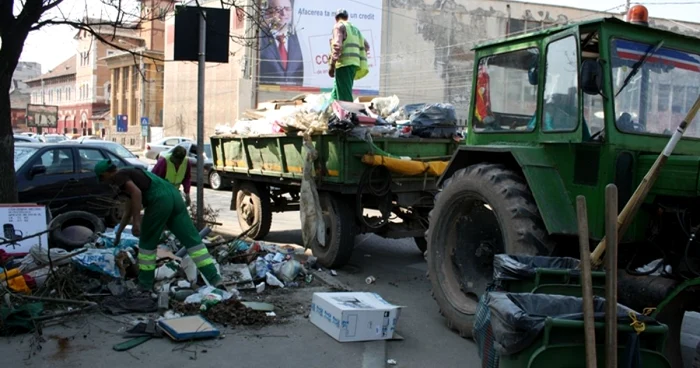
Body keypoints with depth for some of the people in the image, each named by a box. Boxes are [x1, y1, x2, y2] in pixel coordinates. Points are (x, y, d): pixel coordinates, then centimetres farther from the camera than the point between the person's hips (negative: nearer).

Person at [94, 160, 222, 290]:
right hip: (174, 196, 8)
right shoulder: (129, 174, 33)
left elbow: (136, 193, -15)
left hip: (160, 200, -8)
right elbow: (129, 210, 42)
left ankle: (145, 283, 21)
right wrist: (119, 232, 50)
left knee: (147, 242, 12)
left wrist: (136, 221, -16)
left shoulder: (119, 176, 5)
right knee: (191, 239, 4)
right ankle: (214, 278, -2)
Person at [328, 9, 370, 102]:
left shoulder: (339, 26, 4)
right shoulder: (355, 29, 28)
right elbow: (366, 46, 34)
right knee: (335, 94, 9)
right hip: (355, 64, 8)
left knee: (345, 97, -16)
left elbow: (337, 45, -13)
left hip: (345, 64, -8)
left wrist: (332, 65, -18)